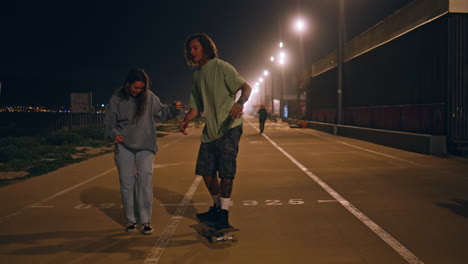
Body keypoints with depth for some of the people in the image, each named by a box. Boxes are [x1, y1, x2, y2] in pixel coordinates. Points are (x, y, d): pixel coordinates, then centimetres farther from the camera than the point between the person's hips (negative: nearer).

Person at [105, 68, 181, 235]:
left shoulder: (149, 97, -1)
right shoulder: (116, 99, -2)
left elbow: (161, 113, 10)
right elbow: (109, 122, 3)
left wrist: (174, 109, -9)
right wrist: (114, 134, -16)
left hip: (145, 146, 0)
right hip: (124, 146, 1)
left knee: (145, 179, -11)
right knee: (127, 182, 4)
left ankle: (145, 220, -1)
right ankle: (131, 220, 19)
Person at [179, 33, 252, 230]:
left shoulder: (221, 67, -7)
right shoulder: (197, 75, 14)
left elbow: (246, 87, -15)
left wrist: (240, 103, -36)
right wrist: (186, 120, -2)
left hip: (229, 127, -7)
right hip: (210, 130, 8)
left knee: (226, 172, -8)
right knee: (206, 171, 11)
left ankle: (223, 216, 1)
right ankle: (217, 208, 30)